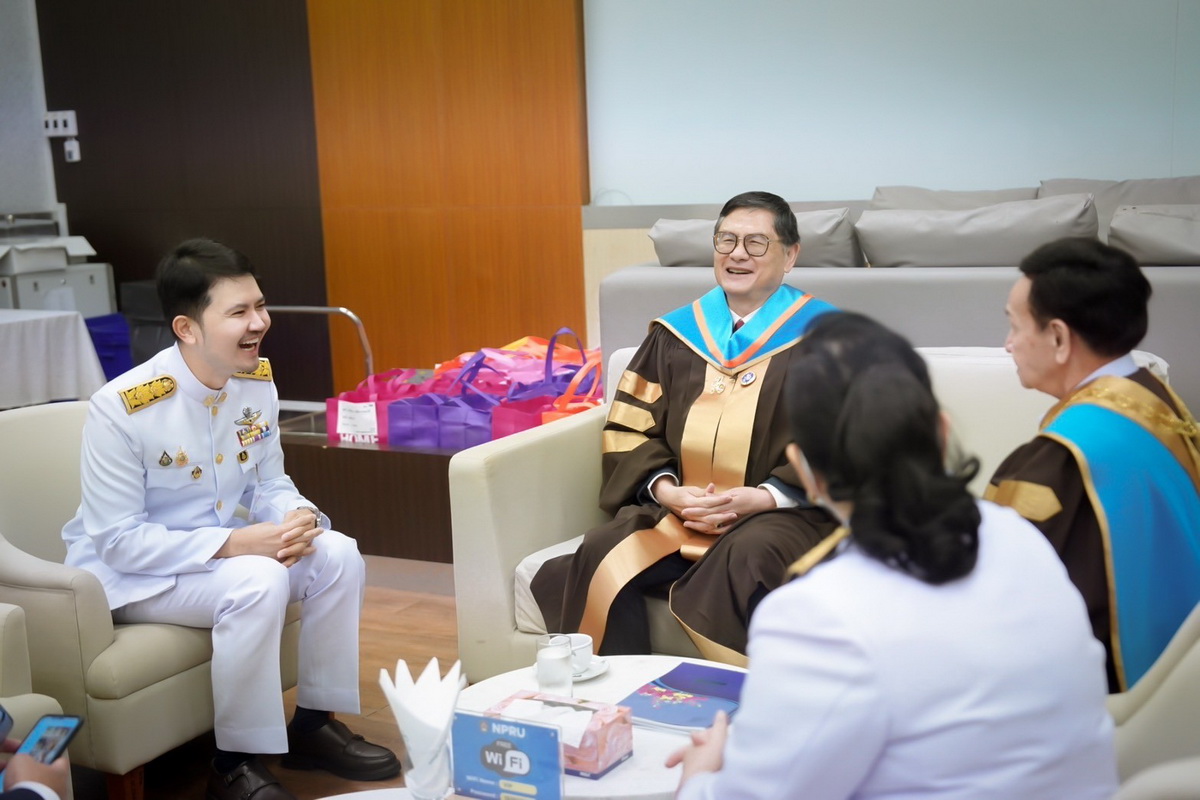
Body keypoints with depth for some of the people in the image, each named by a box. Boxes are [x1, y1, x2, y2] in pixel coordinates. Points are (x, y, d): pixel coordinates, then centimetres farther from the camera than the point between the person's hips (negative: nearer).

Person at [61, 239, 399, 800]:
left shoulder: (257, 382, -5)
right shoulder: (121, 407, -26)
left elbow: (269, 484, 4)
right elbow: (118, 540, -24)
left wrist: (298, 518, -20)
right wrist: (233, 543, -31)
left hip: (220, 550, 7)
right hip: (128, 572, -7)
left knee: (338, 554, -13)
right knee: (257, 581, -32)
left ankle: (313, 725, 5)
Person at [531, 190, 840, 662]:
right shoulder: (675, 335, 15)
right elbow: (630, 429, 13)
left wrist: (762, 496, -15)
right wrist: (665, 489, -6)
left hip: (782, 513, -3)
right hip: (678, 505, 3)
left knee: (745, 558, -37)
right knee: (601, 557, -26)